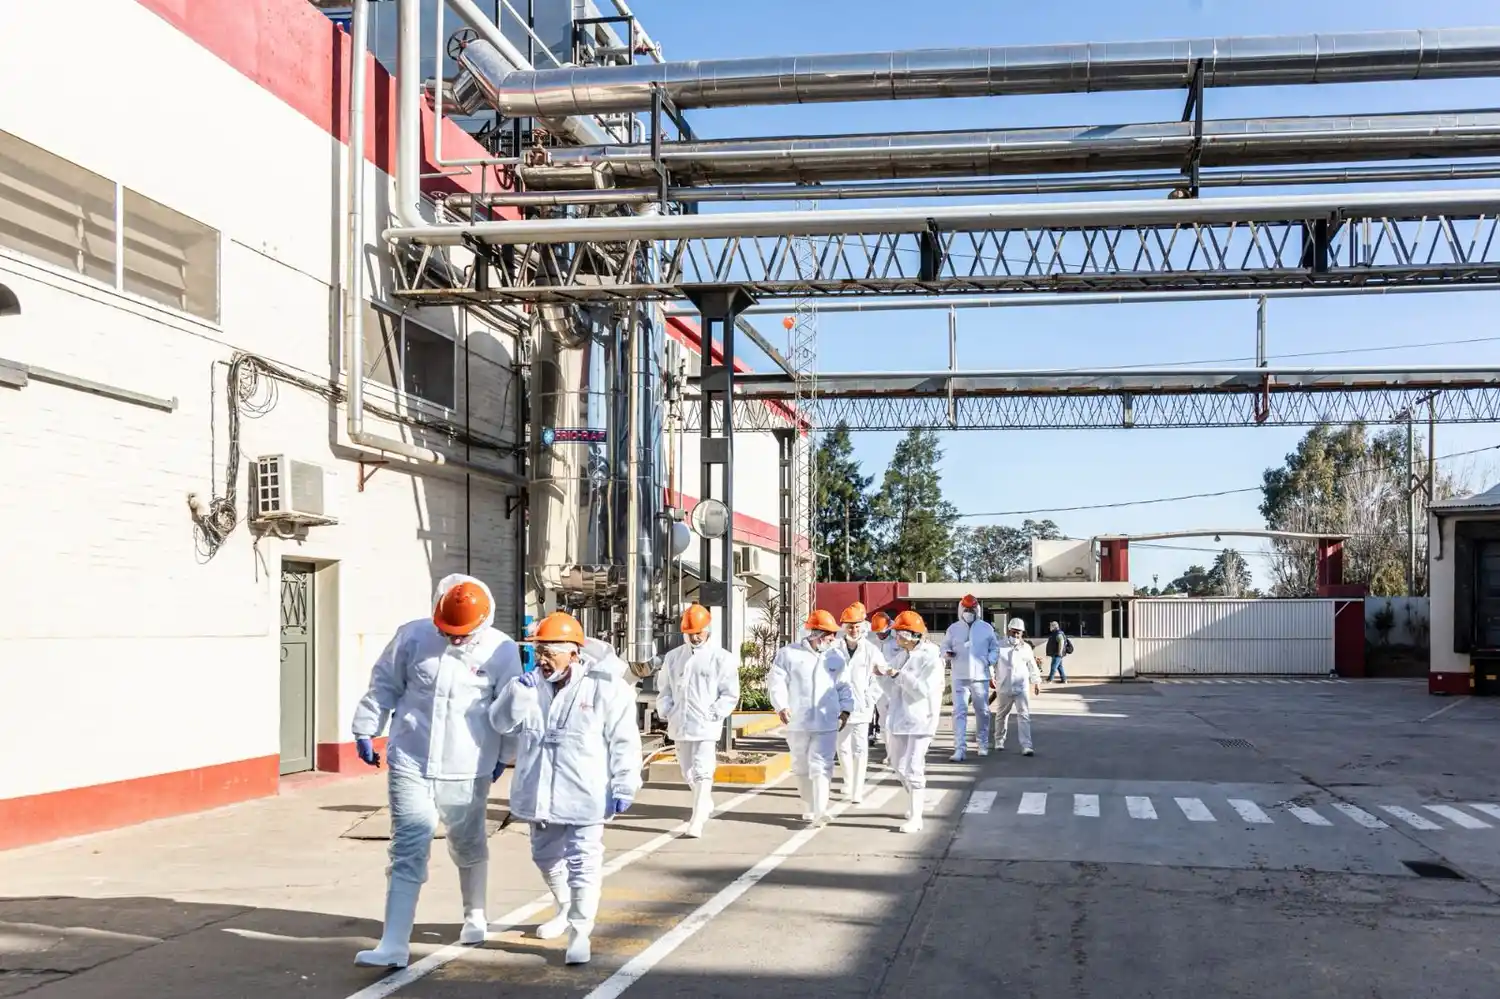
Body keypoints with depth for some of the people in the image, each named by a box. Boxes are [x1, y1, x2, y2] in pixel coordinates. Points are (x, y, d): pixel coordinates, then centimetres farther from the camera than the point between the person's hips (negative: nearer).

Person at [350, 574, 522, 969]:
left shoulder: (502, 651, -7)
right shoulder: (413, 636, -4)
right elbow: (383, 686, 7)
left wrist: (503, 756, 8)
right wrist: (366, 729, 8)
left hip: (466, 773, 0)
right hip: (409, 765, 0)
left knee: (469, 848, 18)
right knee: (408, 852, -4)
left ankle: (475, 915, 43)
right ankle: (394, 945, -2)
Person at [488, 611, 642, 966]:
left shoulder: (605, 686, -12)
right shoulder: (531, 683, 4)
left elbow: (624, 742, -10)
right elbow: (502, 723, 0)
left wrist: (624, 788, -12)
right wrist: (518, 690, -17)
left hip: (584, 797, -6)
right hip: (541, 794, 6)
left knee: (583, 864, -3)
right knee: (546, 857, 22)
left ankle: (580, 932, 7)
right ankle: (566, 909, 45)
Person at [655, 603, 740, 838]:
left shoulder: (721, 658, -2)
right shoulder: (673, 657, 10)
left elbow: (730, 694, -1)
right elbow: (663, 689, 17)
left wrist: (715, 714, -11)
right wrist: (666, 710, 2)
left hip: (706, 726, -5)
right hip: (679, 724, 5)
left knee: (702, 774, -12)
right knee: (688, 773, 16)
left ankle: (696, 823, -13)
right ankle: (706, 804, 40)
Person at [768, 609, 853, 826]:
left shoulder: (834, 657, 8)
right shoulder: (789, 654, -2)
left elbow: (844, 686, 16)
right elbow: (776, 680, -4)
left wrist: (845, 709, 4)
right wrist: (781, 706, -15)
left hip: (826, 723, 0)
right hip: (797, 723, 0)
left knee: (821, 766, -9)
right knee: (801, 767, 11)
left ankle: (820, 812, -13)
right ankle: (809, 807, 27)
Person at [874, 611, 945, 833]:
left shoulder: (930, 658, -9)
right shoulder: (899, 657, 11)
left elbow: (923, 689, -19)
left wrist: (899, 675, -24)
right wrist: (883, 676, -3)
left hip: (920, 720, -7)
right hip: (899, 718, 7)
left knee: (912, 768, -12)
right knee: (899, 767, 16)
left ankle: (915, 818, -9)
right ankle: (915, 804, 36)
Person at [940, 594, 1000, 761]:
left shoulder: (986, 628, 3)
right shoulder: (953, 628, 4)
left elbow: (995, 648, 10)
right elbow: (945, 646, 10)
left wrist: (990, 660, -7)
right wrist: (947, 653, -13)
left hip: (980, 677, 1)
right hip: (960, 677, -1)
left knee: (982, 711, 12)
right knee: (959, 712, -8)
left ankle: (983, 744, 29)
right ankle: (959, 749, -10)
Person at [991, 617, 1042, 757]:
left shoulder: (1026, 648, 6)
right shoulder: (1000, 646, -2)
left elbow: (1032, 666, 15)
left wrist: (1036, 682, 18)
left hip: (1022, 688, 0)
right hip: (1004, 688, 0)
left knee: (1024, 716, -10)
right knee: (1001, 715, 14)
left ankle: (1026, 746, -14)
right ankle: (999, 741, 34)